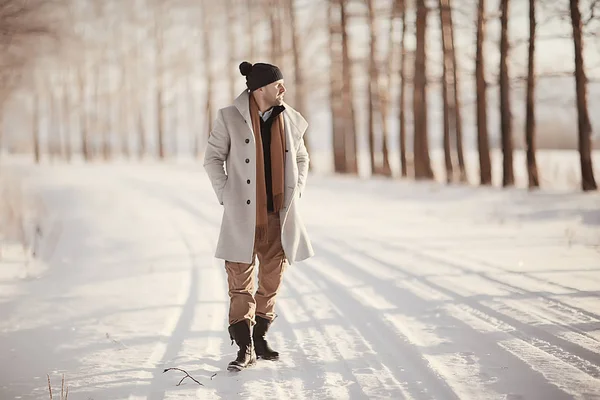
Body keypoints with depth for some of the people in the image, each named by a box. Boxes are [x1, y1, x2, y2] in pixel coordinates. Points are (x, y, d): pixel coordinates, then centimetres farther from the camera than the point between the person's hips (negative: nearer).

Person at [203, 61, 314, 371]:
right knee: (240, 281, -2)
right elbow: (213, 159, 1)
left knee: (272, 279, 10)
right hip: (243, 215, -3)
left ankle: (259, 338, 25)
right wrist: (226, 196, -6)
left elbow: (301, 158, 18)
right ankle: (244, 347, 5)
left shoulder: (290, 120, 4)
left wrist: (295, 193, 7)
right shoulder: (230, 118, -5)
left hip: (278, 215, 3)